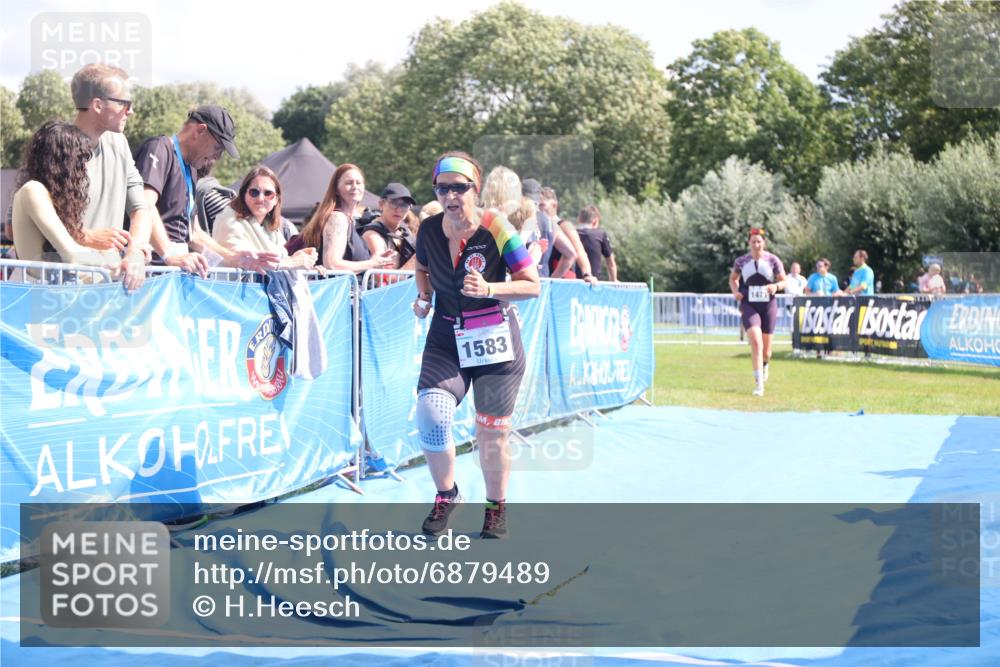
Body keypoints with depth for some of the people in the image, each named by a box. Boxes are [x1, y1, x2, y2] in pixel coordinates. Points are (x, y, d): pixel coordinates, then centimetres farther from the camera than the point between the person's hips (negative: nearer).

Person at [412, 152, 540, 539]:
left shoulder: (496, 229, -14)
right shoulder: (429, 230, -3)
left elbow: (533, 286, -11)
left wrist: (489, 289, -25)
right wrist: (423, 297, 2)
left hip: (495, 343, -2)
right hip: (446, 338, 3)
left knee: (492, 433, 3)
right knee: (430, 415, -18)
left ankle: (496, 507, 27)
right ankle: (446, 494, 6)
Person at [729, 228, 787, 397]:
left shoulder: (773, 260, -1)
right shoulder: (741, 261, 1)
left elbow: (784, 281, 4)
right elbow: (733, 278, 16)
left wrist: (776, 286, -18)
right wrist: (735, 290, -4)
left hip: (768, 306, 1)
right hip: (749, 306, -1)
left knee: (766, 349, 10)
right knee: (756, 342, -20)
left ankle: (764, 364, 49)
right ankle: (758, 384, -17)